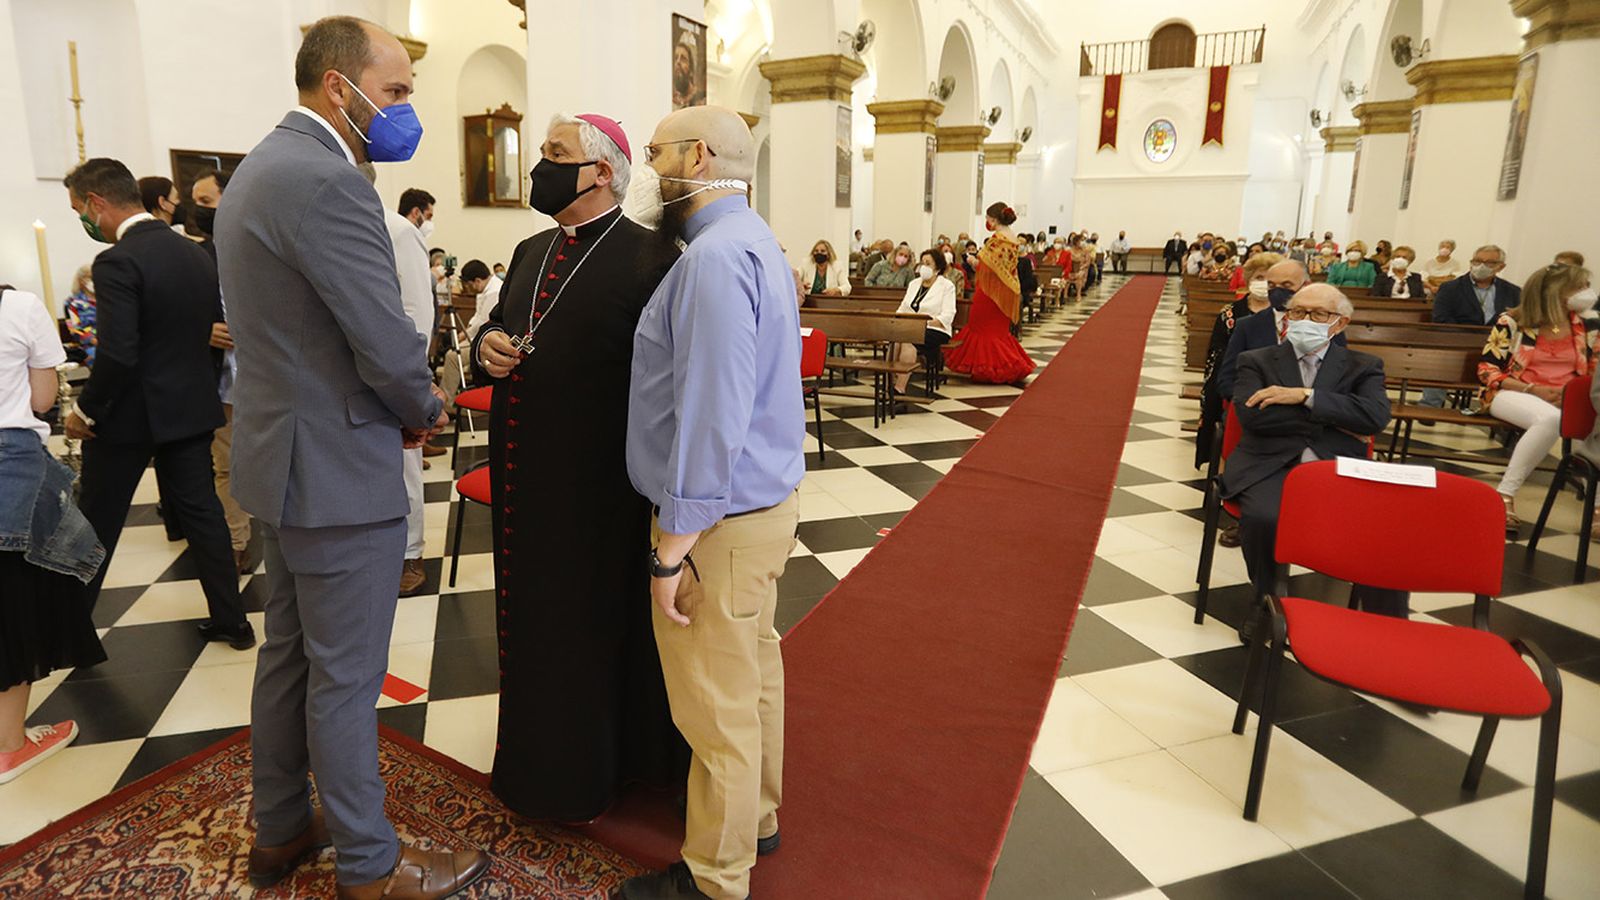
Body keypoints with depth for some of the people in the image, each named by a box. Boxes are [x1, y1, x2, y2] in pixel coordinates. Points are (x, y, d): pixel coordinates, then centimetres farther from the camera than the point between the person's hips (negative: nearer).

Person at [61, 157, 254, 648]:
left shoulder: (118, 262, -18)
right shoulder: (196, 254, 4)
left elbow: (117, 356, -23)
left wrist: (85, 411, -10)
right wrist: (185, 377, 16)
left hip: (130, 414, -6)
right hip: (192, 407, 6)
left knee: (96, 524, 11)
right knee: (201, 512, 12)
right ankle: (231, 620, 16)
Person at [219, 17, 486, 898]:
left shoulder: (258, 169, 13)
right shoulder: (326, 181, -21)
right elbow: (390, 347, -24)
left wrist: (406, 393, 6)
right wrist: (424, 411, -3)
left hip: (282, 455, 10)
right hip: (339, 471, -10)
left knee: (288, 654, 21)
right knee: (345, 678, 4)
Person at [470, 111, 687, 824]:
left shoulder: (649, 258, -14)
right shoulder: (531, 252, 11)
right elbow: (497, 324, 22)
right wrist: (488, 345, 0)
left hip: (596, 484, -7)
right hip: (522, 471, 8)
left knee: (595, 622, 9)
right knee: (533, 616, 20)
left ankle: (591, 769, 31)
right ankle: (537, 754, 42)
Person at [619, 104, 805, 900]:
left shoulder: (717, 254, -21)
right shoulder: (749, 238, 12)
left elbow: (712, 414, -26)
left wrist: (673, 546, -21)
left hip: (721, 520, -10)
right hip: (762, 500, 10)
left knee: (717, 707, 6)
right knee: (754, 672, 23)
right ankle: (755, 818, 43)